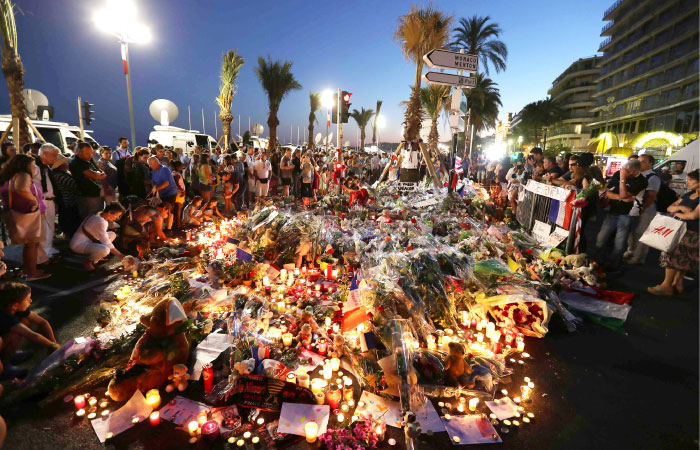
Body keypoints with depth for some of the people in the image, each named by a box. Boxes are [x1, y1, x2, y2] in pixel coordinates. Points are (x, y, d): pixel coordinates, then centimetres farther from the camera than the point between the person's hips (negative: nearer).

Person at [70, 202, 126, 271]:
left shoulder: (99, 215, 5)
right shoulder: (100, 222, -25)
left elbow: (104, 237, 12)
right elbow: (106, 243, -23)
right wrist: (119, 255, -17)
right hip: (78, 245, -10)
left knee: (112, 234, 10)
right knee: (105, 250, -35)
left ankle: (96, 257, 11)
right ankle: (87, 262, -6)